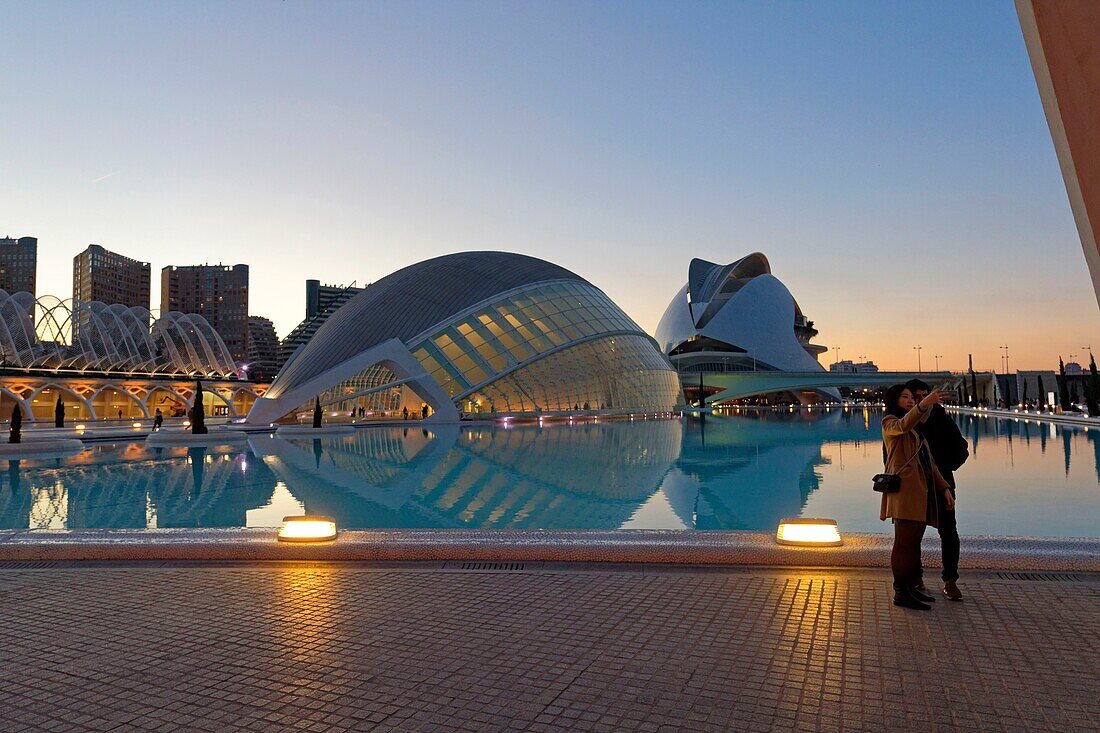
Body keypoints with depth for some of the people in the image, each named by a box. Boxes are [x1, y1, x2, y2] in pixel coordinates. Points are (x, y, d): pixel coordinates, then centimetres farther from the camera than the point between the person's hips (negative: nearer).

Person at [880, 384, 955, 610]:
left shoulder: (917, 430, 27)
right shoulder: (889, 423, 0)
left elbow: (929, 462, 24)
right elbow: (903, 425, -25)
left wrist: (944, 488, 15)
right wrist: (923, 404, -41)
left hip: (922, 491, 8)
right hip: (905, 488, -8)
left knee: (914, 541, 10)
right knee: (905, 541, -9)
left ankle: (911, 587, 16)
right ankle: (901, 593, -7)